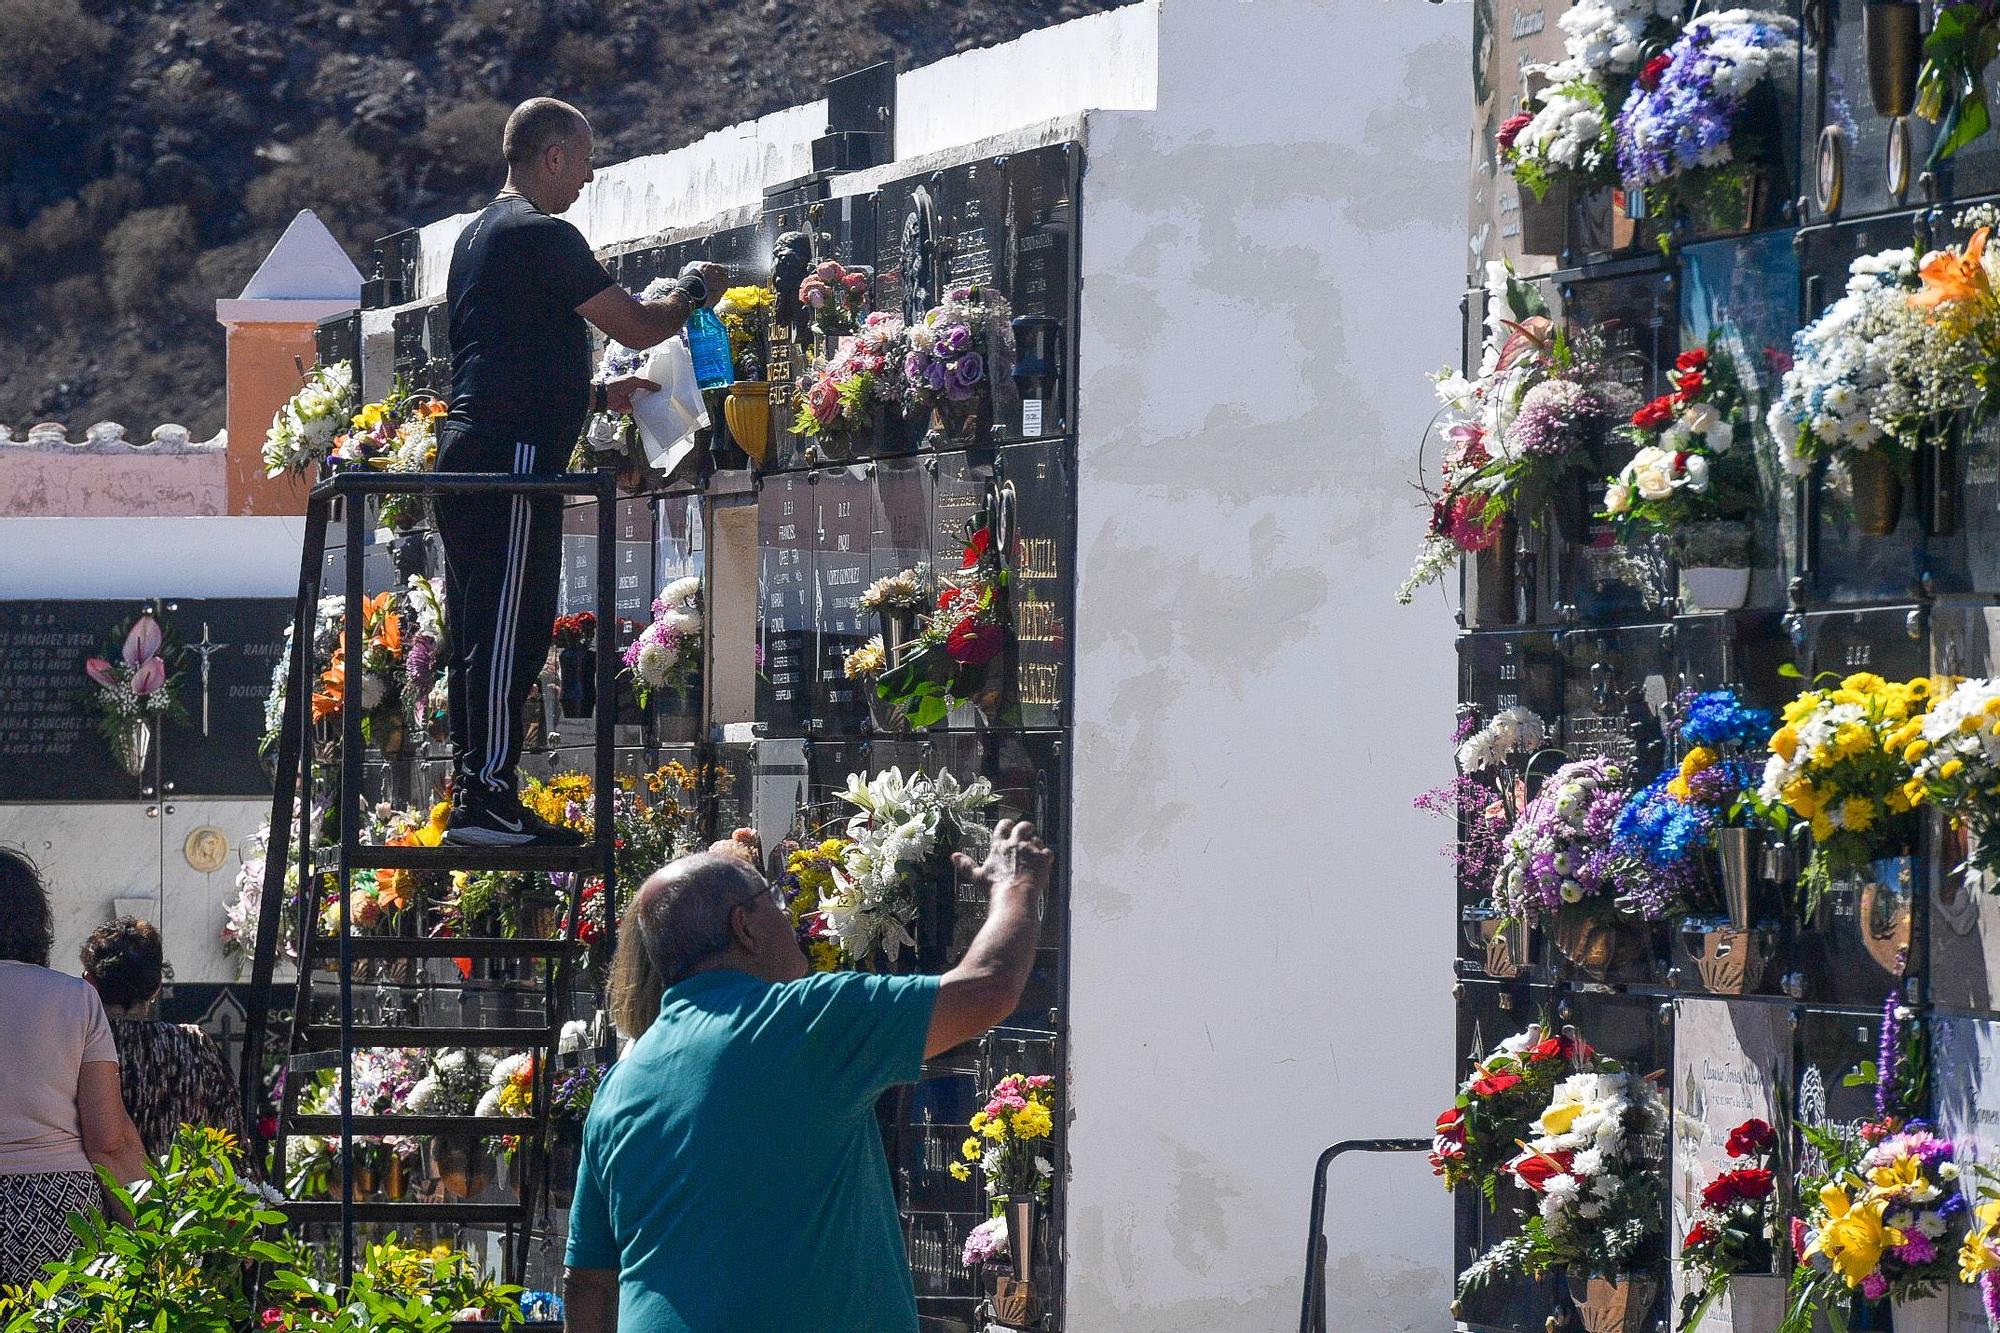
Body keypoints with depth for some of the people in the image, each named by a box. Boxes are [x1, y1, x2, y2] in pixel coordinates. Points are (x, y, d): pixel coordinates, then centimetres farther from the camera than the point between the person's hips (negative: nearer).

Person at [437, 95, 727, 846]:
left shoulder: (480, 236, 23)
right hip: (513, 454, -10)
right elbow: (638, 327, -9)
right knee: (509, 629, -11)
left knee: (483, 635, 11)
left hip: (467, 448, 10)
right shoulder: (542, 236, -9)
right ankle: (487, 798, -14)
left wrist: (599, 396, 29)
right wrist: (695, 293, 10)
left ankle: (473, 796, 12)